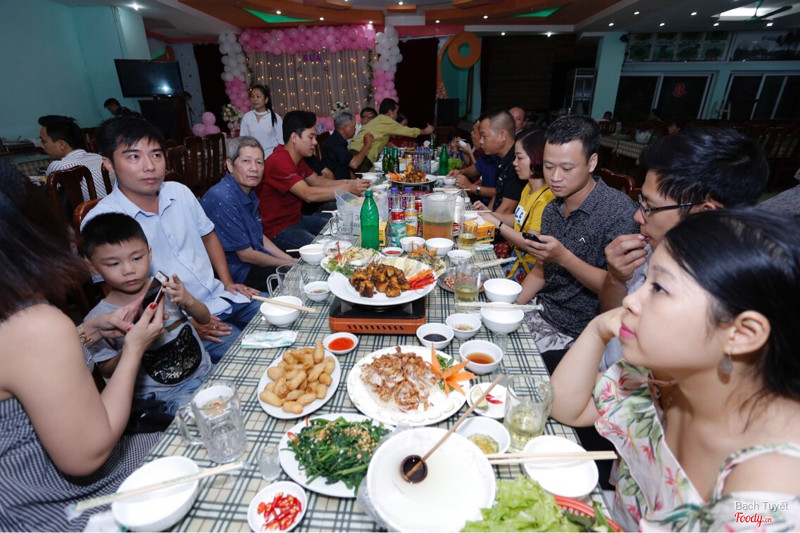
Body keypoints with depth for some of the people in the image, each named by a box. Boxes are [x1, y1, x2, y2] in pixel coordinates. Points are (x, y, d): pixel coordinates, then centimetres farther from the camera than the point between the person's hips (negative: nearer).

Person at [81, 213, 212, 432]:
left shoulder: (165, 287, -4)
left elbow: (205, 319, 2)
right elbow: (108, 372, -1)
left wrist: (188, 301, -20)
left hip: (203, 373, 3)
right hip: (158, 396, -3)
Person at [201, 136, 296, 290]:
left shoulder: (249, 192, 6)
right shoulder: (222, 199, -23)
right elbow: (245, 254, -20)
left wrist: (291, 260, 6)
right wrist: (288, 264, -10)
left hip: (256, 261, 9)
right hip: (234, 273, -9)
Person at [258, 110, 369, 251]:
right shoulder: (278, 162, -23)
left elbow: (317, 181, 13)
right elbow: (308, 194, -31)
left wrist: (349, 182, -2)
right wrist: (347, 188, -28)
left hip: (296, 218, 10)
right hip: (277, 230, -10)